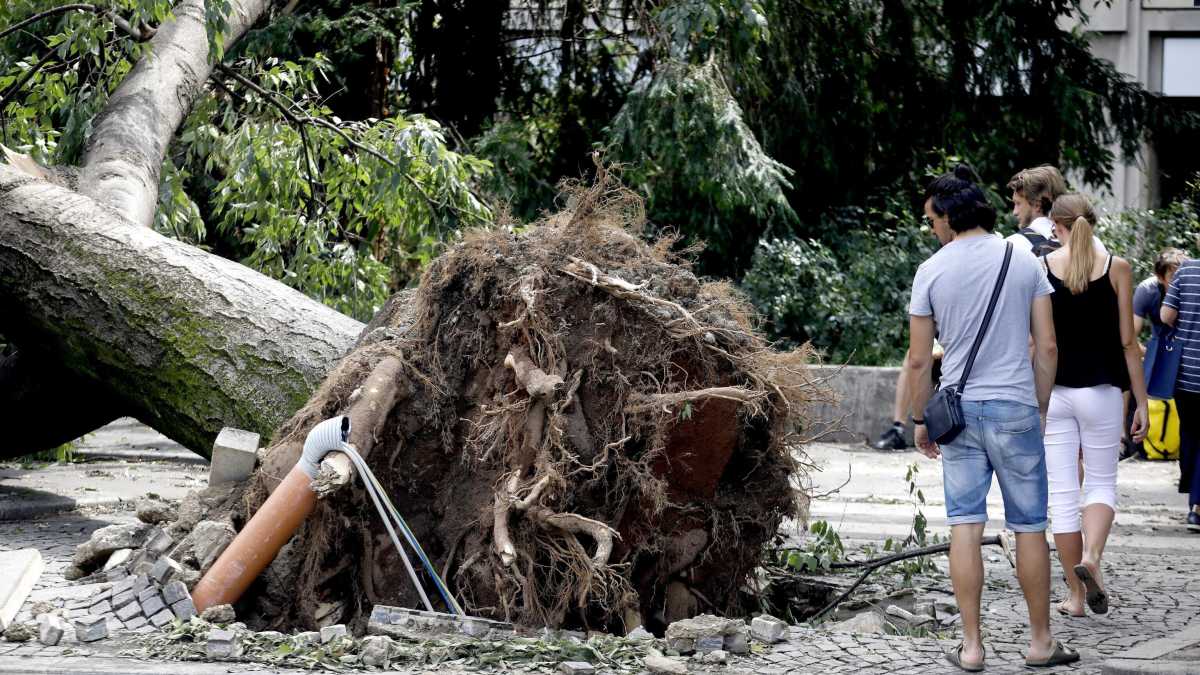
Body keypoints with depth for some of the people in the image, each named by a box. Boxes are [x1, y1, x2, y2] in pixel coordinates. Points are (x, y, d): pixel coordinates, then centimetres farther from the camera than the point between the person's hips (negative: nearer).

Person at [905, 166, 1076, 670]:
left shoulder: (932, 271, -1)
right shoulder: (1025, 261, 1)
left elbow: (919, 359, 0)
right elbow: (1047, 347, 1)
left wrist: (920, 420, 12)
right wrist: (1040, 407, 12)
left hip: (959, 408, 0)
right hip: (1016, 407, 0)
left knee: (965, 526, 3)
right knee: (1029, 527, 7)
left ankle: (971, 646, 3)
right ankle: (1040, 641, 13)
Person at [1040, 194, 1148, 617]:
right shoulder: (1116, 269, -1)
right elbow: (1128, 342, -1)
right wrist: (1141, 402, 5)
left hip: (1051, 392, 0)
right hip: (1101, 391, 0)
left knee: (1062, 493, 5)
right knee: (1102, 484, 13)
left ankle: (1075, 594, 8)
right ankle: (1090, 557, -15)